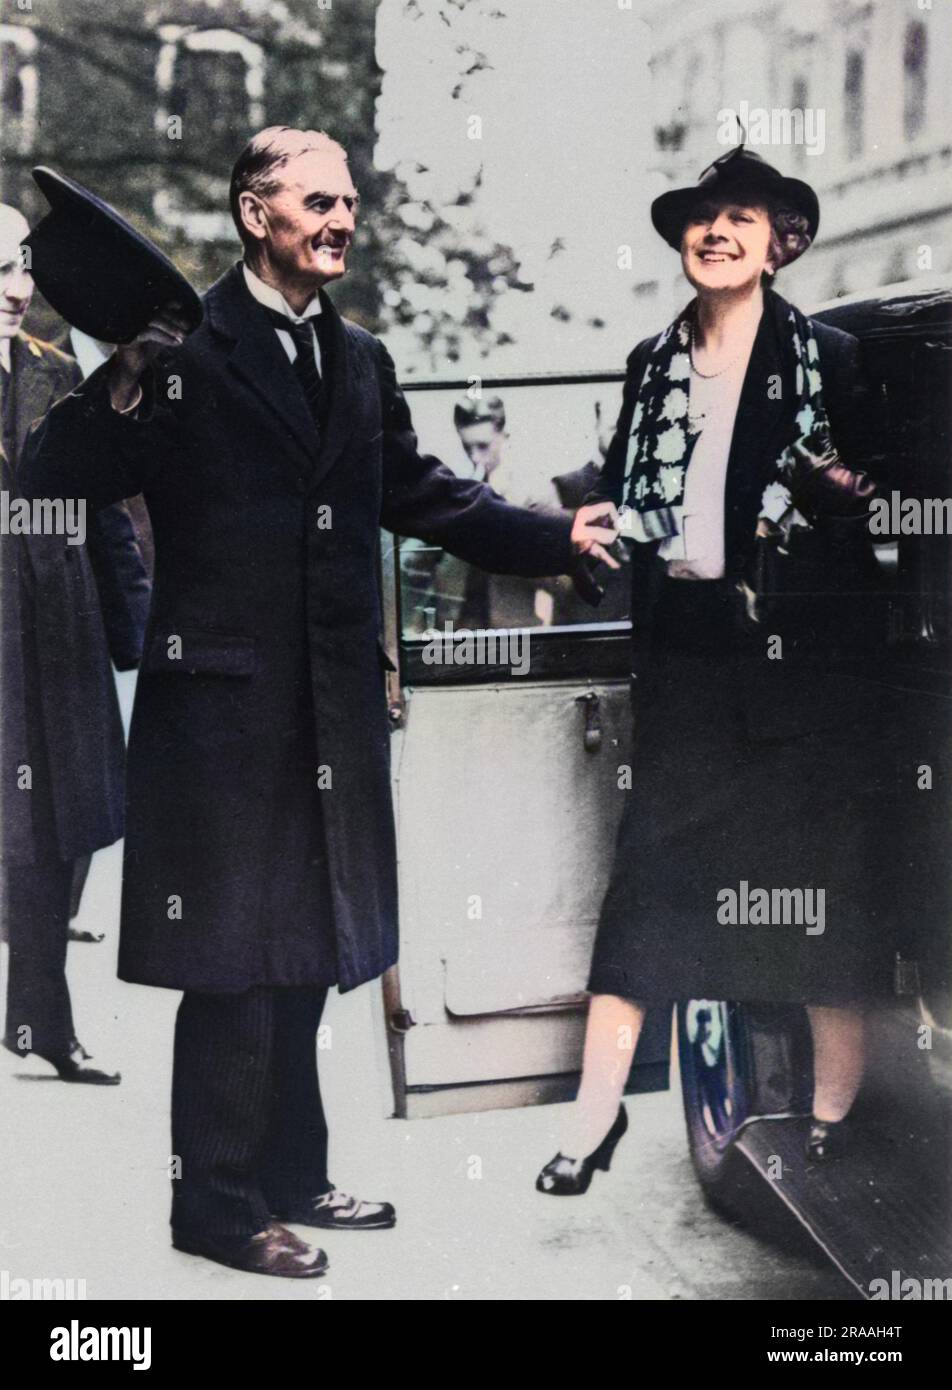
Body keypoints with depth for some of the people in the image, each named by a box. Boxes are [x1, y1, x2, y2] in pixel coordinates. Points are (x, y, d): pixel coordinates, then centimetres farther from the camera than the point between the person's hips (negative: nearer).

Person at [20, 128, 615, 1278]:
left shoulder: (360, 362, 13)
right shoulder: (184, 351, -9)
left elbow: (416, 491, 20)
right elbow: (58, 482, -12)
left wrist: (556, 538, 13)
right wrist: (122, 389, -30)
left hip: (332, 704, 7)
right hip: (221, 698, -7)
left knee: (306, 949, 15)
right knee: (234, 956, -1)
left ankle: (291, 1179, 29)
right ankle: (218, 1203, 13)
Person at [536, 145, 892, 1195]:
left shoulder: (828, 358, 2)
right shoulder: (653, 364, 13)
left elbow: (883, 504, 3)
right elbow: (622, 493, 20)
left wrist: (844, 492, -16)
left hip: (801, 647, -2)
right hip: (686, 644, 3)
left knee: (821, 871, 3)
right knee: (647, 861, -1)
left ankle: (835, 1109, 15)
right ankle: (598, 1110, 3)